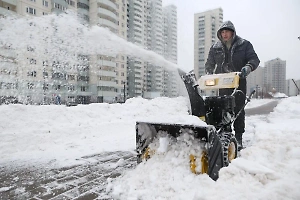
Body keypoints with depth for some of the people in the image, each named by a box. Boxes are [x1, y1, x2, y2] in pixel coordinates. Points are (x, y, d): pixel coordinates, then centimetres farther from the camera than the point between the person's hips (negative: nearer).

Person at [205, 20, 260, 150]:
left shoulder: (244, 45, 3)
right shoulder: (215, 48, 10)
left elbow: (254, 59, -1)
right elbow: (209, 64, 15)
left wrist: (247, 68, -23)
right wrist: (209, 74, -5)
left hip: (239, 82, -2)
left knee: (238, 109, -1)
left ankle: (238, 138, 6)